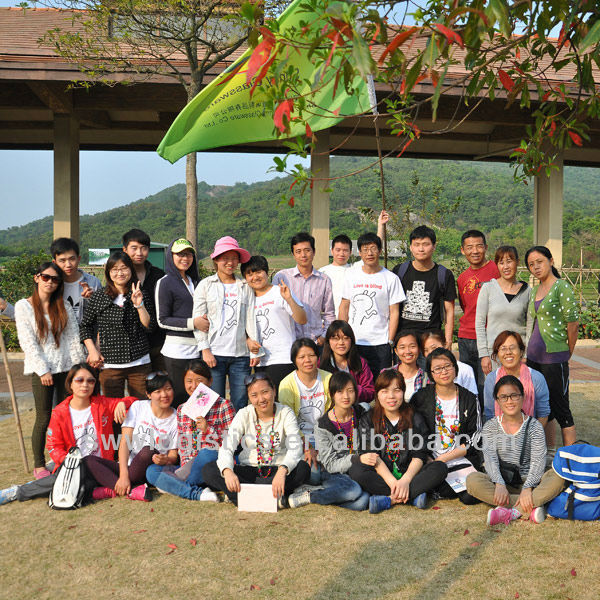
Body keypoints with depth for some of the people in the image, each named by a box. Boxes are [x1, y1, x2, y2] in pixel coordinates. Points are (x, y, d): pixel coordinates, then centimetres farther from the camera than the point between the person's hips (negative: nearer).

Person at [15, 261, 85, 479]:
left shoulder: (64, 306, 7)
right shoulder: (23, 306, -1)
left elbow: (73, 338, 6)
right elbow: (27, 342, -7)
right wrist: (43, 370, -12)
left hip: (65, 367, 3)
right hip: (40, 369, -3)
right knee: (44, 418, 0)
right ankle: (39, 465, 14)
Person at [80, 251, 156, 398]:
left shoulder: (141, 295, 3)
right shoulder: (98, 296, 2)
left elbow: (149, 326, -3)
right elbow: (85, 326, 10)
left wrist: (139, 305, -15)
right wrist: (92, 351, 1)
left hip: (139, 364, 0)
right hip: (110, 365, 0)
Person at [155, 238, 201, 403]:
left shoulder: (196, 281, 17)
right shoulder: (165, 283, -2)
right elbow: (162, 320, -7)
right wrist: (191, 323, -15)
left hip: (197, 350, 6)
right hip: (176, 350, -6)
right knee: (178, 398, -4)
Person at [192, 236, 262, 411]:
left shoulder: (245, 286, 10)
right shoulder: (205, 285, 6)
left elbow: (251, 317, 8)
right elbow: (197, 319, 2)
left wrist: (255, 350, 3)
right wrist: (205, 349, -6)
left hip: (241, 354, 2)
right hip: (214, 353, -2)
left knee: (241, 405, 4)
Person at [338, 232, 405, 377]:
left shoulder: (391, 279, -1)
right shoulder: (351, 275, 7)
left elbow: (394, 313, 0)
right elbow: (344, 307, 12)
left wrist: (390, 341, -6)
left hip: (380, 344, -2)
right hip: (352, 343, 2)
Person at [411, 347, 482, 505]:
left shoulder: (470, 400, 4)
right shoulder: (420, 398, 2)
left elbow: (474, 440, 0)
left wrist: (443, 458, -10)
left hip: (461, 460, 1)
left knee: (472, 496, -23)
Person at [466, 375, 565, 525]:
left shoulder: (534, 426, 0)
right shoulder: (490, 427, 3)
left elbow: (538, 460, -10)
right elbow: (490, 457, -9)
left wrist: (527, 488, -26)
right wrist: (499, 484, -27)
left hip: (529, 481, 0)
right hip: (502, 482, 1)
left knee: (558, 477, -28)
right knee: (472, 480, -28)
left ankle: (512, 512, -33)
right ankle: (531, 509, -29)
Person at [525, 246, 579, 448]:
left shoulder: (562, 287, -10)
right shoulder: (534, 291, 13)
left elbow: (573, 323, -10)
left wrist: (567, 354, 0)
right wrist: (531, 351, 16)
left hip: (554, 358, -7)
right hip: (534, 356, 8)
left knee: (560, 409, 0)